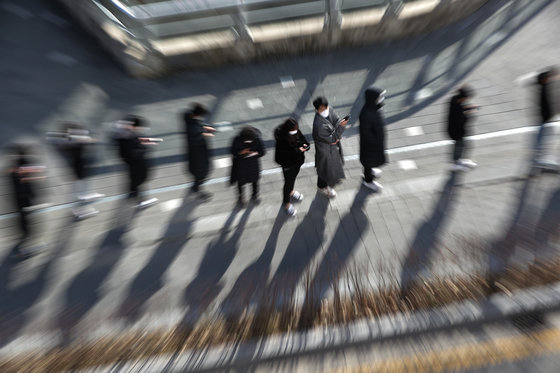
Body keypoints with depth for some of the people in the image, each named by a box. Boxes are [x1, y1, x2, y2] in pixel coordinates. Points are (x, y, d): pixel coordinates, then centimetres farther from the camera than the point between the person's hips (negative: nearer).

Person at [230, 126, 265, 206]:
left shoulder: (257, 139, -20)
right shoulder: (237, 140, -19)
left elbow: (262, 151, -11)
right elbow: (233, 151, -9)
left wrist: (254, 153, -30)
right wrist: (241, 152, -29)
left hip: (253, 163, 1)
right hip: (241, 164, 0)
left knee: (255, 180, 19)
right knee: (240, 181, 15)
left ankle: (255, 195, 47)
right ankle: (240, 196, 44)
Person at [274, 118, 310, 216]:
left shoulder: (297, 132, -9)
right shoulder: (281, 138, -29)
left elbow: (303, 138, 5)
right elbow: (284, 153, -29)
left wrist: (305, 145, -20)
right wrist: (297, 151, -34)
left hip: (298, 161, 7)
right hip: (288, 164, -7)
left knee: (293, 177, 28)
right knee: (288, 182, 7)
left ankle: (291, 191, 59)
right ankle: (286, 202, 31)